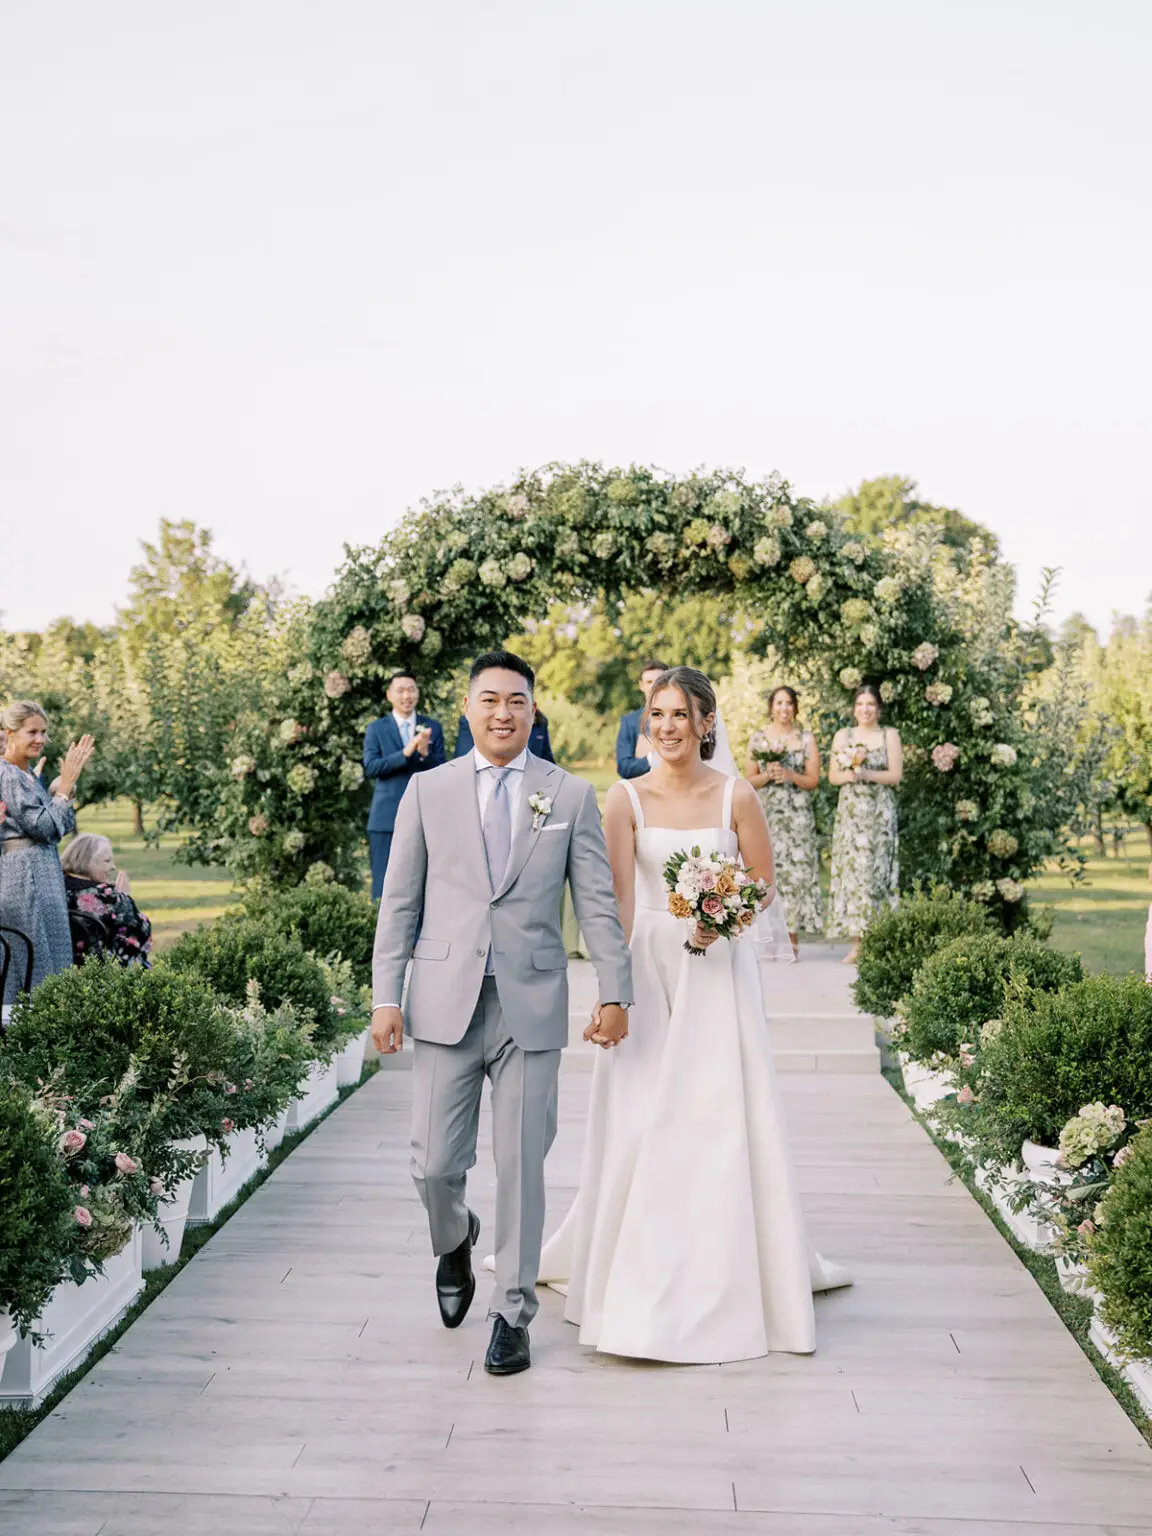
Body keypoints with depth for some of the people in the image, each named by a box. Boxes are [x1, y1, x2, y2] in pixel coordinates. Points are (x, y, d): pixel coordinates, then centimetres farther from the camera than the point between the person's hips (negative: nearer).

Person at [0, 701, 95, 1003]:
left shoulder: (27, 774, 14)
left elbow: (63, 826, 14)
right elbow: (43, 827, -18)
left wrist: (69, 780, 6)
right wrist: (67, 783, -15)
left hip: (42, 876, 10)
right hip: (25, 877, -10)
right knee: (34, 966, -7)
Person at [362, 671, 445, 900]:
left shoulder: (432, 727, 9)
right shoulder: (376, 729, 5)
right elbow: (370, 768, -7)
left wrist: (425, 753, -18)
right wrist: (405, 753, -19)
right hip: (387, 818, -1)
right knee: (384, 885, 1)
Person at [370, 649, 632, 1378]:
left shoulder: (572, 796, 5)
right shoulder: (429, 792, 7)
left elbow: (599, 902, 3)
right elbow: (400, 902, 7)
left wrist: (615, 991, -5)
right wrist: (386, 997, 1)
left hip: (531, 1006, -1)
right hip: (445, 1004, 1)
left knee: (522, 1166, 3)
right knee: (435, 1163, 1)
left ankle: (513, 1314, 19)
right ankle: (455, 1245, 36)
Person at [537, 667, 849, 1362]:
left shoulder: (736, 797, -1)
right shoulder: (627, 798, -1)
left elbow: (766, 888, 4)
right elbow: (618, 896, -9)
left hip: (720, 971, 0)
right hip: (648, 969, 0)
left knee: (724, 1118, 1)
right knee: (640, 1119, 2)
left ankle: (734, 1274, 18)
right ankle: (637, 1275, 18)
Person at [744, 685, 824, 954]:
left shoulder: (806, 739, 7)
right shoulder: (758, 738, 9)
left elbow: (813, 780, 3)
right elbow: (749, 780, 8)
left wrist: (789, 775, -13)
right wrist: (768, 775, -11)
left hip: (796, 817, -1)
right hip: (765, 814, 1)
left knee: (795, 871, -6)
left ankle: (792, 937, -2)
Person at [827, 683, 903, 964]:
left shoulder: (890, 735, 4)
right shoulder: (842, 735, 10)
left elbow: (895, 775, -2)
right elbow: (832, 776, 8)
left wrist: (866, 774, -15)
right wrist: (849, 775, -13)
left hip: (880, 813, -2)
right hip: (850, 812, 2)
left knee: (875, 871, -6)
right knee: (850, 871, -3)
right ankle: (856, 945, 0)